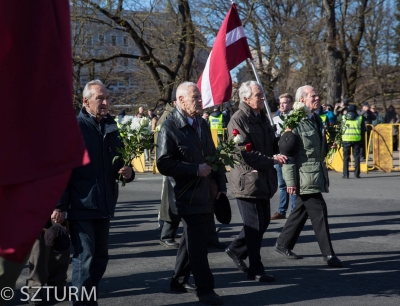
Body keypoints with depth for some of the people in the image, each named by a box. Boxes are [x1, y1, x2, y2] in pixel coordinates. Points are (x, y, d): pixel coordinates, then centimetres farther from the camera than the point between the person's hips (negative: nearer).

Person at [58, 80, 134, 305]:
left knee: (100, 257, 14)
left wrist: (127, 172, -1)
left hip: (104, 204, 7)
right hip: (81, 204, -7)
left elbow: (118, 162, 22)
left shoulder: (111, 128, 11)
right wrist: (60, 205, -17)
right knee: (85, 257, -7)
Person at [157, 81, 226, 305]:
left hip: (206, 194, 8)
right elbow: (164, 163, -18)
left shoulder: (202, 124, 13)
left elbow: (213, 156, 19)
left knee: (193, 240, 16)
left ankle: (180, 280, 29)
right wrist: (196, 169, -20)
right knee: (197, 243, -4)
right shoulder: (170, 127, -11)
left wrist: (220, 184, 10)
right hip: (188, 196, -8)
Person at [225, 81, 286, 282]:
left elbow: (271, 144, 21)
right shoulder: (238, 120, -13)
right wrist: (271, 161, -19)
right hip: (247, 180, -8)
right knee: (254, 227, -1)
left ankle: (236, 250, 34)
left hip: (263, 180, 9)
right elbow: (245, 154, -20)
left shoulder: (262, 118, 14)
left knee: (263, 221, 15)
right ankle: (255, 270, 11)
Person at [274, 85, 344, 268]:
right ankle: (328, 254, -1)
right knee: (319, 211, -7)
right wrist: (290, 181, -19)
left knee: (301, 211, 15)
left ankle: (283, 244, 27)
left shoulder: (316, 120, 14)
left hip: (317, 174, 9)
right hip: (304, 177, -9)